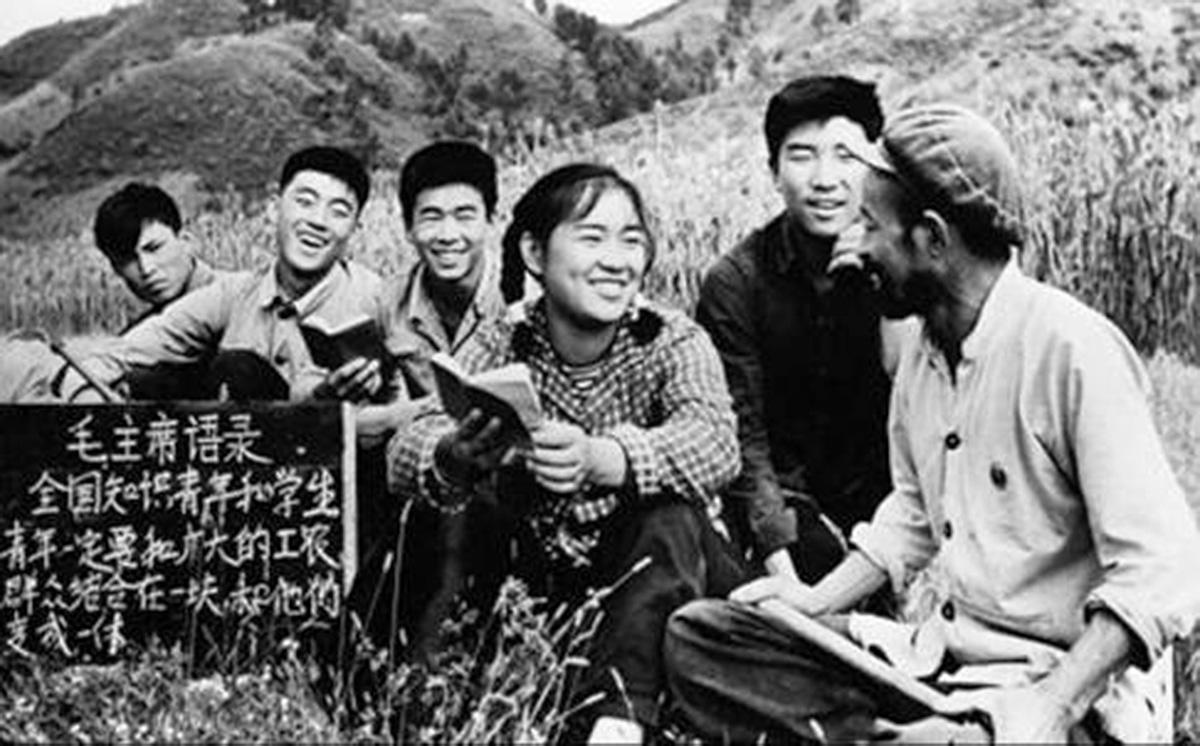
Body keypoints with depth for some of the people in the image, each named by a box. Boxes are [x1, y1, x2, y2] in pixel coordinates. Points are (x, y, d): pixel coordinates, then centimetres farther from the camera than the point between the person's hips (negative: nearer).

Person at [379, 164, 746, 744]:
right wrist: (455, 456, -50)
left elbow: (715, 443, -35)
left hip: (658, 572, -2)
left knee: (673, 516, -32)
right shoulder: (504, 342, -10)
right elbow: (404, 451, -24)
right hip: (539, 577, 2)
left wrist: (599, 458, -55)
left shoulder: (673, 341, -14)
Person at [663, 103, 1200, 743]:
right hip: (936, 662, 9)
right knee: (696, 637, -3)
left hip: (1066, 678, -9)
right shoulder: (923, 349, 9)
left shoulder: (1074, 351, -18)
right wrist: (819, 599, 9)